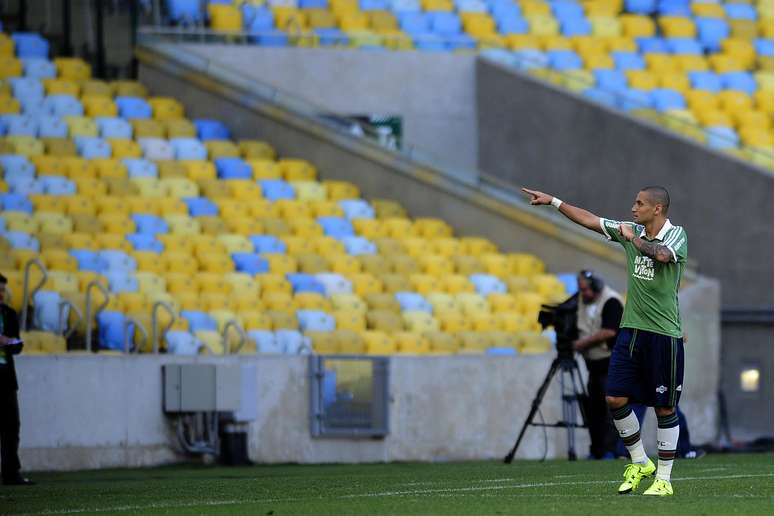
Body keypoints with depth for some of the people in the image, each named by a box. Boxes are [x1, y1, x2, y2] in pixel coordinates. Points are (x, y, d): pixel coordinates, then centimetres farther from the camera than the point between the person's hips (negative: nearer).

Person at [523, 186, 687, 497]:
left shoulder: (676, 235, -9)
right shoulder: (631, 230, 8)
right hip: (631, 329, 6)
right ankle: (639, 463, 18)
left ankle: (663, 480, 9)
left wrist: (633, 237, -19)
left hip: (664, 334, -6)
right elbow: (589, 220, 16)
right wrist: (553, 201, 17)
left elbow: (661, 254, -31)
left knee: (664, 407, 0)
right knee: (615, 399, 0)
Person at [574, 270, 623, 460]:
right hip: (594, 364, 8)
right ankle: (596, 451, 12)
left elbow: (609, 331, -21)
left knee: (610, 407, -12)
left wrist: (584, 342, -17)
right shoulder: (581, 300, 12)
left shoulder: (611, 301, -12)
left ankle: (610, 451, -13)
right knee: (593, 408, 7)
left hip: (612, 364, -8)